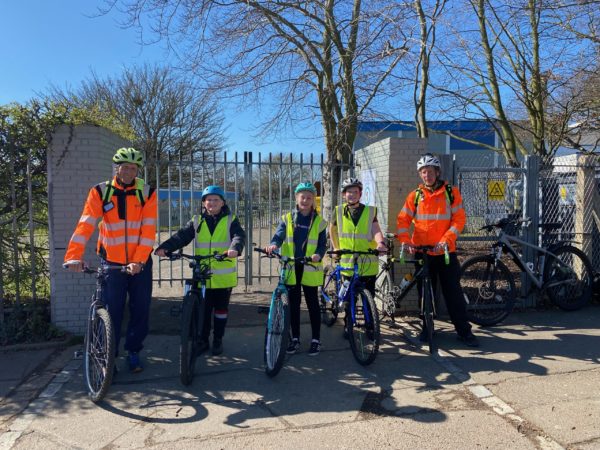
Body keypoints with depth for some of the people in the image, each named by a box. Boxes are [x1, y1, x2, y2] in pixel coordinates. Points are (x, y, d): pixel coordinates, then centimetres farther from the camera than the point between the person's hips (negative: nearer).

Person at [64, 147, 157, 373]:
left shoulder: (147, 193, -4)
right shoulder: (100, 192, -3)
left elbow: (148, 231, -11)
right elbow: (85, 226, -14)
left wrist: (138, 261, -22)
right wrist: (73, 256, -26)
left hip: (140, 263, 1)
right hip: (112, 262, -1)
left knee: (141, 310, 8)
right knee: (112, 312, 2)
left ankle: (133, 352, 28)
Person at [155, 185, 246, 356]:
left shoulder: (230, 220, 1)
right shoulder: (197, 221, 6)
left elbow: (239, 236, -15)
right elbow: (181, 236, -5)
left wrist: (235, 248, -38)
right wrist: (165, 247, -23)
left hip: (224, 276, -1)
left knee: (221, 309, 10)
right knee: (203, 309, 9)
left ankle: (218, 340, 26)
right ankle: (203, 340, 24)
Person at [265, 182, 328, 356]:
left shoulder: (319, 221, 2)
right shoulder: (287, 218, 5)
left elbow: (322, 244, -1)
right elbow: (279, 235, -6)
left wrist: (318, 255, -23)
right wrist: (273, 245, -29)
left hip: (309, 268, -1)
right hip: (290, 268, 2)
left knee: (312, 304, 5)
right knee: (293, 304, 9)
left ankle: (316, 340, 17)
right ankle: (295, 339, 21)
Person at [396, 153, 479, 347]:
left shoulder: (451, 192, 0)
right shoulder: (415, 195, 4)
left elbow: (459, 219, -5)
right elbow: (403, 220, 0)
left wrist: (445, 240, -18)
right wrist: (405, 241, -16)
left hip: (446, 251, -1)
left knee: (453, 291, 2)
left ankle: (464, 331, 13)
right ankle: (426, 328, 23)